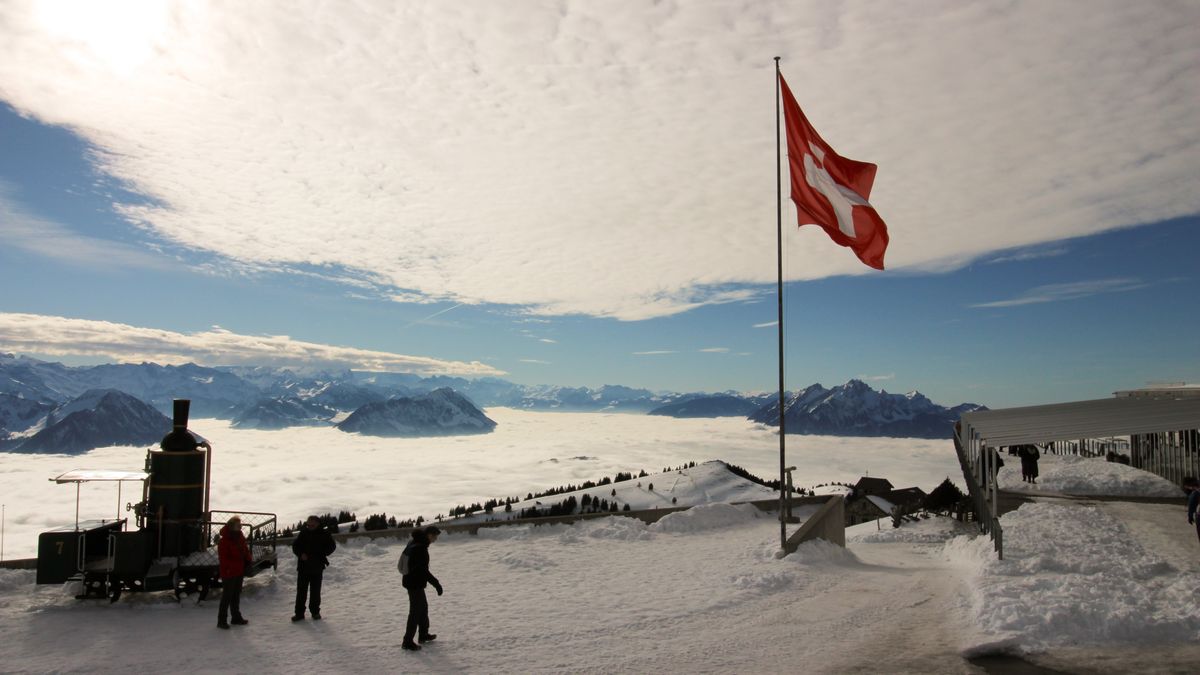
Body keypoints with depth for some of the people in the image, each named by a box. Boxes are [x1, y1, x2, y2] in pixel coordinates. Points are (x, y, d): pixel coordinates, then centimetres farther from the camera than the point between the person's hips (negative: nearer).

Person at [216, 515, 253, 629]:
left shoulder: (240, 538, 6)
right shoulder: (224, 541, -19)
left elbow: (245, 551, 15)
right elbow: (223, 558, -21)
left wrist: (248, 560, -5)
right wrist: (237, 564, -29)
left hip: (239, 572, 8)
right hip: (229, 573, -8)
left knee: (236, 595, 17)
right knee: (227, 596, -2)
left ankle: (236, 617, 28)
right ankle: (221, 620, 7)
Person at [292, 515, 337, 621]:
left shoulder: (324, 534, -4)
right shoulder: (303, 533, 1)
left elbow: (331, 546, -1)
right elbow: (295, 546, 7)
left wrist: (319, 555, -13)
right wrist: (301, 554, -12)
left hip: (317, 568, -2)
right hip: (303, 566, 2)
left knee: (315, 591, 7)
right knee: (301, 590, 4)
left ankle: (315, 612, 19)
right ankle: (299, 613, 11)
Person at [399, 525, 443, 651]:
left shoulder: (414, 543, 3)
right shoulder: (420, 548, -27)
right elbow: (423, 570, -27)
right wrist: (436, 584, -22)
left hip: (409, 581, 10)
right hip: (415, 584, -10)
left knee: (423, 607, 22)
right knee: (416, 612, 1)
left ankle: (423, 635, 34)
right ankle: (407, 642, 10)